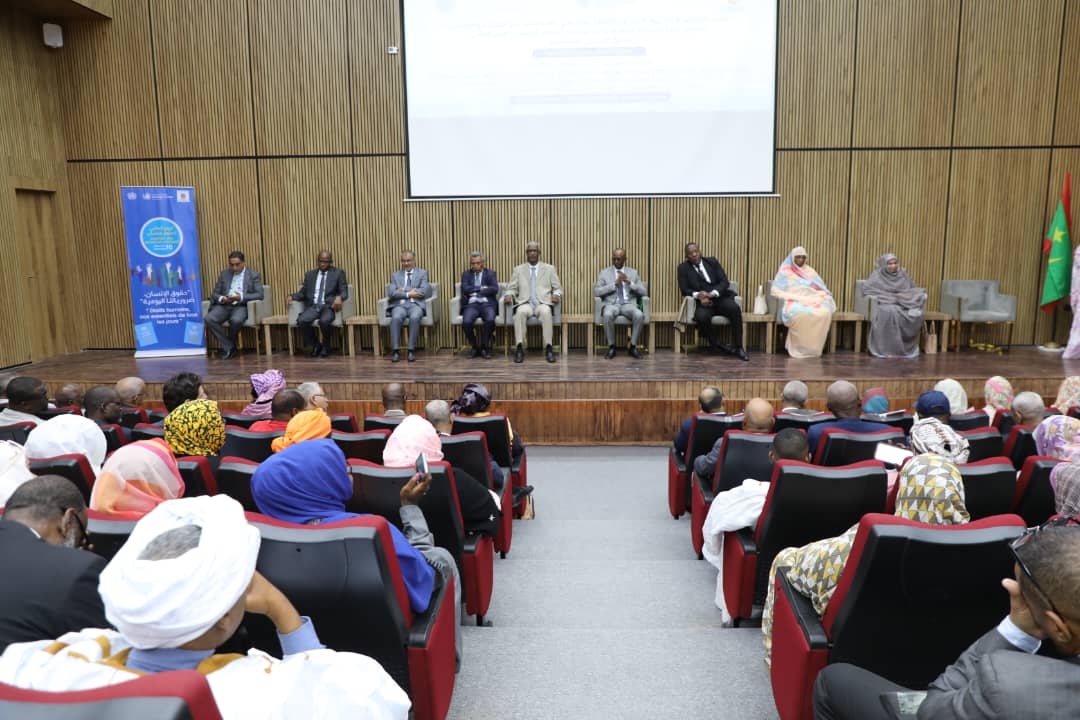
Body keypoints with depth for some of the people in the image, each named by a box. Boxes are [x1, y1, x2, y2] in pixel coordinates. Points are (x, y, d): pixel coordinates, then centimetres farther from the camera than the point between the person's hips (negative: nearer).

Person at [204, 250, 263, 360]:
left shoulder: (254, 275, 5)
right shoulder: (224, 273, 16)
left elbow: (259, 294, -6)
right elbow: (215, 293, 14)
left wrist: (241, 297, -19)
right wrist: (222, 298, -11)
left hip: (241, 306, -4)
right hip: (224, 305, 4)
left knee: (236, 320, -37)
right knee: (208, 319, -26)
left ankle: (231, 343, -5)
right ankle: (229, 347, -15)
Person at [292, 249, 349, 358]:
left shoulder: (338, 273, 10)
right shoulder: (309, 274, 20)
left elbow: (344, 291, 0)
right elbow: (303, 293, 17)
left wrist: (339, 298, -23)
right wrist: (292, 297, -4)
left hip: (328, 306, -3)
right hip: (313, 306, 3)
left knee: (324, 321, -36)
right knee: (301, 320, -28)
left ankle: (326, 347, -6)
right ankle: (315, 345, -1)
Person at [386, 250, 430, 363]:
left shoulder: (422, 273, 13)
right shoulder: (395, 275, 18)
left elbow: (424, 291, -4)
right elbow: (391, 293, 2)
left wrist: (403, 290, -2)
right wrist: (408, 294, -10)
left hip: (416, 304, -1)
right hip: (400, 305, 1)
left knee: (414, 317, -36)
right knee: (396, 318, -33)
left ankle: (411, 350, -27)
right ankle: (395, 350, -27)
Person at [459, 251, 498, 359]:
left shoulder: (490, 273, 13)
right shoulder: (466, 274, 17)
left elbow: (495, 289, -4)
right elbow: (465, 289, -1)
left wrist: (475, 292, -5)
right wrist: (481, 288, -4)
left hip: (487, 303, -1)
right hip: (471, 304, 1)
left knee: (490, 320, -34)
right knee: (466, 322, -30)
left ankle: (484, 348, -11)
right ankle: (475, 347, -4)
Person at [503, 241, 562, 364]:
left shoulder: (549, 269, 16)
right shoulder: (518, 270, 17)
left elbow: (558, 288, 13)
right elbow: (511, 288, 13)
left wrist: (556, 295, -11)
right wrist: (509, 295, -11)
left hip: (543, 303, 0)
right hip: (525, 304, 1)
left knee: (546, 312, -37)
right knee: (520, 312, -36)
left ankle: (548, 348, -34)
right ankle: (520, 348, -34)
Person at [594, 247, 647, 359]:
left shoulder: (633, 272, 15)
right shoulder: (604, 273, 11)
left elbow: (644, 292, 6)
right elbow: (596, 292, -4)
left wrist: (629, 282, -7)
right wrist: (614, 284, -11)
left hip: (628, 304, 1)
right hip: (611, 304, -1)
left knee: (639, 315, -33)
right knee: (607, 315, -38)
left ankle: (633, 346, -15)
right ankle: (611, 347, -19)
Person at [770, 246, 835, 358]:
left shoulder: (810, 271, 22)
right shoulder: (785, 271, 11)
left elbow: (822, 289, 19)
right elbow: (776, 290, 2)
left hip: (812, 300, 4)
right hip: (793, 301, -3)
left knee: (825, 313, -33)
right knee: (799, 314, -42)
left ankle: (814, 347, -24)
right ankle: (799, 347, -26)